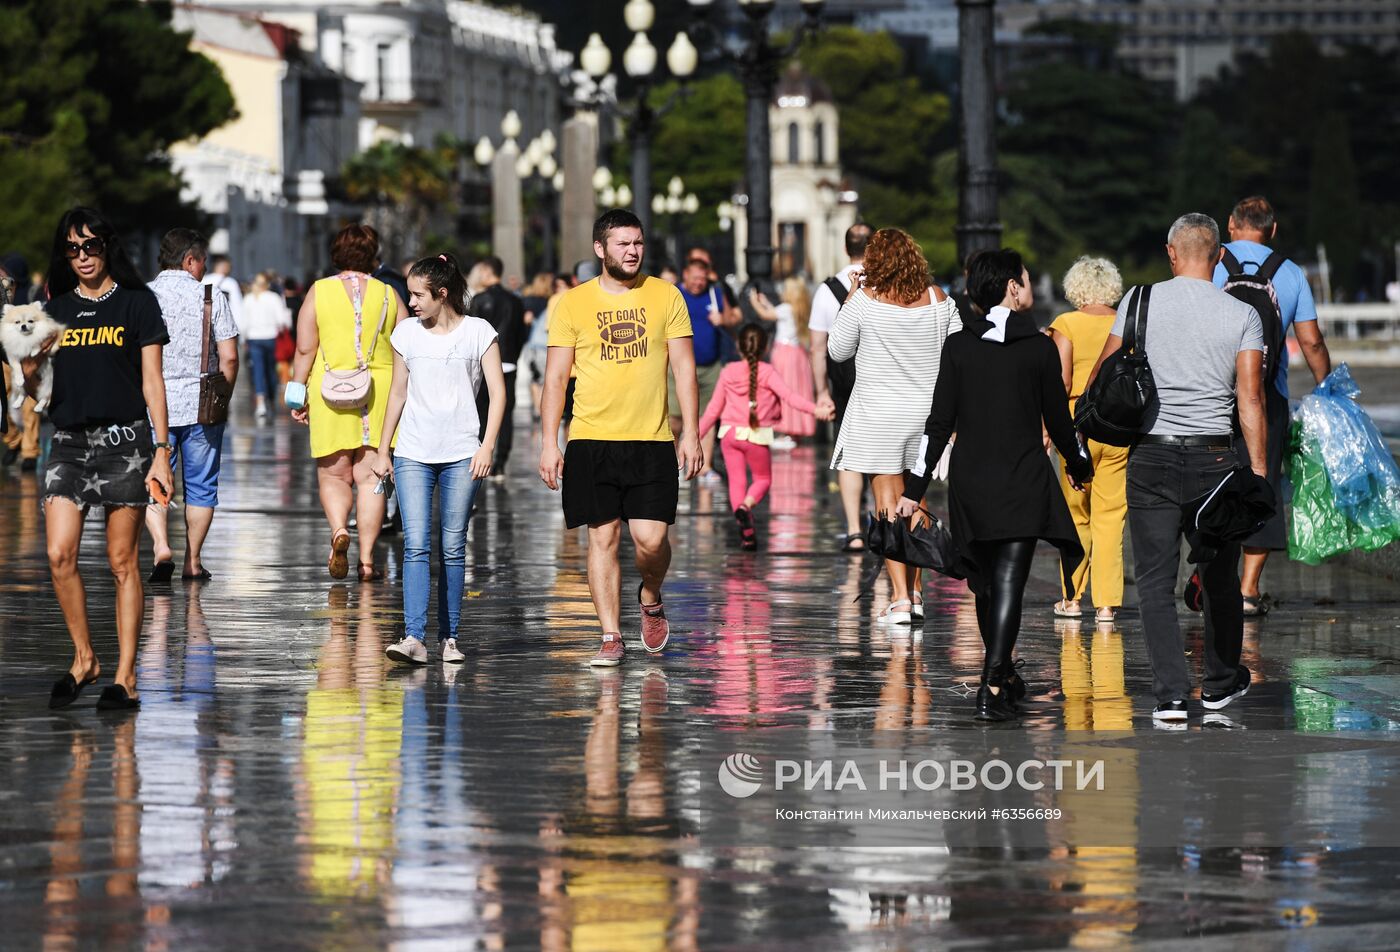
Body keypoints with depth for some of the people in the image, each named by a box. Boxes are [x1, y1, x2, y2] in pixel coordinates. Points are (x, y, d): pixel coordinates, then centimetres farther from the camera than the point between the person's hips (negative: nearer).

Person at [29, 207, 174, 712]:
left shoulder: (137, 303, 2)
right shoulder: (56, 309, 11)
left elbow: (152, 381, 0)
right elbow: (37, 386, 13)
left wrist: (161, 450, -5)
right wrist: (29, 366, -10)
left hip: (124, 441, -3)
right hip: (69, 442, 3)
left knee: (122, 562, -1)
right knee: (60, 556, -7)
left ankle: (125, 676, 3)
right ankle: (83, 659, 10)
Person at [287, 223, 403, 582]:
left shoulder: (319, 291, 0)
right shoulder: (387, 295, 5)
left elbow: (304, 349, -4)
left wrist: (298, 395, 2)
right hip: (379, 392, 1)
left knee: (333, 474, 8)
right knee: (369, 476, 5)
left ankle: (339, 530, -19)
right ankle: (367, 559, 3)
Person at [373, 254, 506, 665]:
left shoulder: (479, 333, 1)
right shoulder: (407, 334, 9)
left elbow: (497, 393, 1)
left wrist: (487, 447, -8)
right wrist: (383, 449, 16)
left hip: (461, 454, -1)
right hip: (413, 453, 1)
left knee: (453, 548, 2)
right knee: (416, 545, -10)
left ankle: (449, 637, 9)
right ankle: (414, 638, -19)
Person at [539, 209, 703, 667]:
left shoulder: (665, 296, 5)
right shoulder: (572, 303, 3)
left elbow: (684, 367, 6)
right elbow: (556, 376, 5)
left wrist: (690, 433, -1)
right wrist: (549, 443, -1)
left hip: (652, 440, 0)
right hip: (591, 439, 0)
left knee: (650, 537, -8)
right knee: (603, 536, 0)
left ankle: (650, 599, 23)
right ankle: (611, 637, 8)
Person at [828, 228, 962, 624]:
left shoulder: (864, 300, -11)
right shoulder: (938, 299, -1)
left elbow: (837, 350, 0)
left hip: (879, 415, -4)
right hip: (926, 410, 4)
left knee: (889, 503, -3)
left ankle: (900, 597, -9)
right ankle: (916, 591, 24)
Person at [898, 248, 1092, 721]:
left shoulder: (958, 347, 0)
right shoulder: (1039, 348, -5)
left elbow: (940, 421, -2)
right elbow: (1057, 417, 2)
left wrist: (915, 486, 3)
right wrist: (1080, 465, 21)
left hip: (970, 483, 3)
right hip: (1024, 484, -3)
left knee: (985, 584, 17)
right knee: (1008, 583, -8)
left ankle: (1003, 676, 31)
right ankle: (992, 688, -21)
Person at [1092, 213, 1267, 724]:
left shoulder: (1140, 304, -1)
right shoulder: (1242, 316, -2)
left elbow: (1102, 379, 6)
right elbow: (1250, 400, -7)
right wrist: (1259, 471, -6)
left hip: (1151, 458, -1)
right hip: (1215, 458, 1)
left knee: (1156, 581, 1)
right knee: (1220, 578, 17)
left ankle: (1171, 694, -10)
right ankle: (1221, 682, 32)